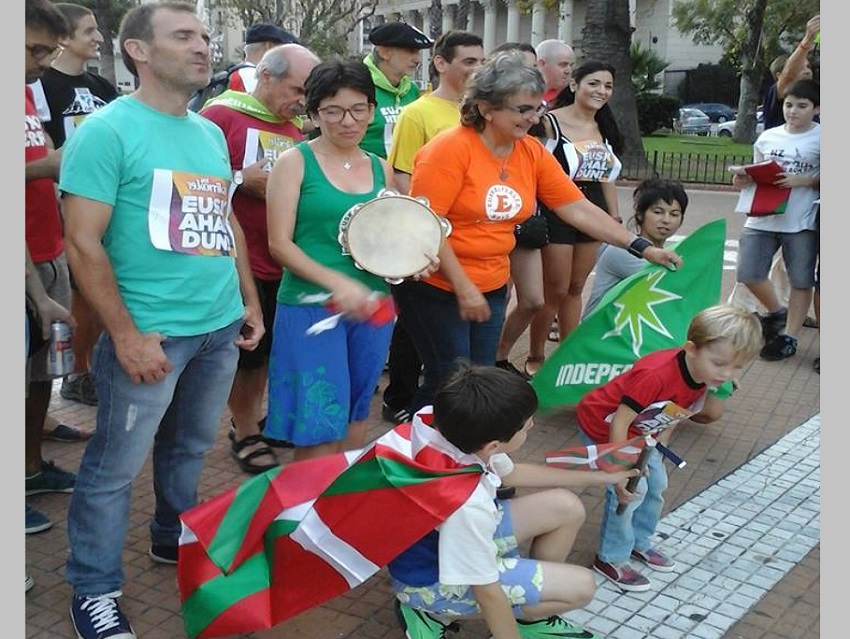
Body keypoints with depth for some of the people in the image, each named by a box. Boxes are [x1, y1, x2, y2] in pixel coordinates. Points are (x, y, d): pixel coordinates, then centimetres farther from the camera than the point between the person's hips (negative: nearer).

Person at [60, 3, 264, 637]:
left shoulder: (211, 132, 11)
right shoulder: (109, 129, -11)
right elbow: (83, 242, -15)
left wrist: (250, 301, 15)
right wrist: (125, 334, -17)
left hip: (220, 326, 7)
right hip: (151, 333, -7)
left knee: (191, 446, 20)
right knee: (115, 465, 4)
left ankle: (175, 538, 41)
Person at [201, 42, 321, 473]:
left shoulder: (295, 127, 11)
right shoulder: (222, 115, -11)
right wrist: (243, 180, -20)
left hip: (284, 263, 7)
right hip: (242, 263, -7)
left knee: (270, 349, 18)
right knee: (246, 351, 6)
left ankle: (252, 418, 37)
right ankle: (245, 432, 24)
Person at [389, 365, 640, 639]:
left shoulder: (462, 437, -16)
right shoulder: (467, 506, -40)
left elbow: (513, 473, 6)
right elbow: (486, 591, -26)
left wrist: (599, 477, 13)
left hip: (458, 537, 8)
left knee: (566, 507, 3)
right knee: (580, 586, -8)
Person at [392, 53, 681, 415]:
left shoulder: (533, 153, 2)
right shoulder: (451, 148, -17)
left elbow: (579, 209, 4)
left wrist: (641, 247, -1)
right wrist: (463, 287, -20)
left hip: (491, 287, 7)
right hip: (435, 287, -6)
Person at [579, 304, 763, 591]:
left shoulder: (702, 374, -14)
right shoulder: (656, 375, -40)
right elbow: (619, 423, -34)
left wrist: (658, 449, 2)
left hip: (640, 432, 8)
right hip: (602, 426, -8)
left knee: (656, 484, 12)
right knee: (631, 490, -11)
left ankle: (639, 542, 33)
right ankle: (611, 559, 6)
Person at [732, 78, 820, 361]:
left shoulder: (820, 138, -3)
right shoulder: (768, 137, 9)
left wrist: (802, 181, -18)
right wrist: (745, 179, -4)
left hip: (801, 222, -4)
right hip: (762, 218, 4)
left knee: (801, 280, 4)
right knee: (748, 274, 4)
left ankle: (788, 336, 17)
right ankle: (776, 312, 30)